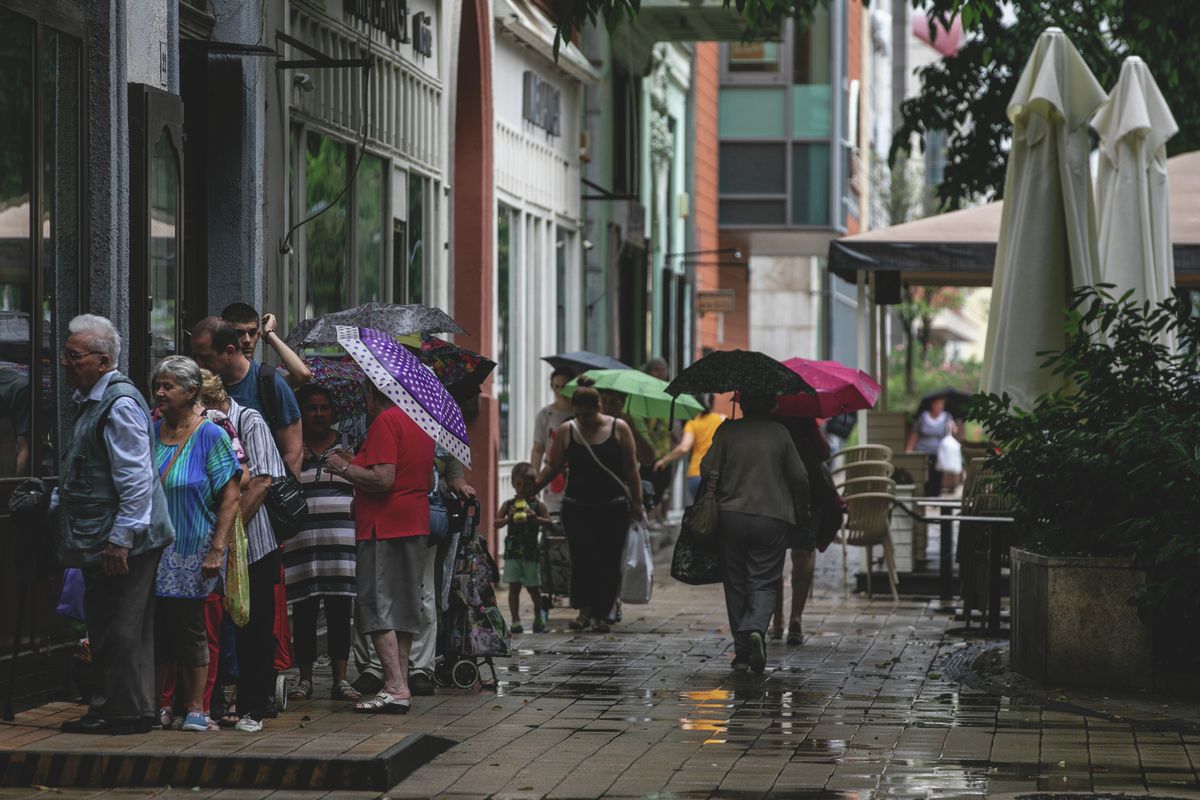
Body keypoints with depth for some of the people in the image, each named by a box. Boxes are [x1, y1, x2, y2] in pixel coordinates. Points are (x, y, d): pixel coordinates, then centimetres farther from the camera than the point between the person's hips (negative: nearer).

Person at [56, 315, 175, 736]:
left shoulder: (120, 404, -16)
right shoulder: (90, 400, 16)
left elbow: (136, 480, -21)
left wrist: (121, 539, -23)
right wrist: (57, 501, 20)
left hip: (124, 540, -10)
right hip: (100, 539, 10)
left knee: (122, 629, -5)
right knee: (103, 627, 14)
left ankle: (128, 712, 0)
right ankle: (106, 707, 20)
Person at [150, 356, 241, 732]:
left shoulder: (211, 436, -6)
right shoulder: (151, 433, 7)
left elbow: (231, 496, -9)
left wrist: (217, 550, -15)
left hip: (192, 552, -4)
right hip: (153, 552, 4)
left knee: (190, 629, 0)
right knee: (156, 627, 5)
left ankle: (196, 710, 8)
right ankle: (156, 708, 15)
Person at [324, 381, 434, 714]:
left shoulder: (385, 421, -12)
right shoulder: (420, 424, 15)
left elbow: (384, 479, -21)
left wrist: (344, 468, -7)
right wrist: (356, 465, 25)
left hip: (384, 527, -9)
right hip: (415, 524, 9)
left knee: (378, 606, -8)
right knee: (403, 608, 12)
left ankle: (395, 688, -15)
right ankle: (401, 684, 14)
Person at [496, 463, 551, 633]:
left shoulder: (538, 505, 3)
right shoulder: (508, 504, 7)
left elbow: (550, 523, -4)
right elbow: (496, 523, 3)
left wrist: (536, 518, -20)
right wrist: (508, 519, -15)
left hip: (531, 552, -1)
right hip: (513, 551, 1)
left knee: (533, 587, 6)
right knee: (514, 587, -1)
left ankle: (539, 618, 24)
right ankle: (515, 621, 3)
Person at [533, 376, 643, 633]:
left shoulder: (618, 429, 0)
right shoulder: (566, 431, 4)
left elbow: (631, 469, 4)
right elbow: (553, 466, 9)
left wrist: (637, 503, 2)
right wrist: (532, 489, -2)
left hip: (613, 508, 0)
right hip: (577, 508, 0)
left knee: (609, 563, -1)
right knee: (583, 559, -13)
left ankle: (599, 615, 8)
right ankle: (584, 610, -8)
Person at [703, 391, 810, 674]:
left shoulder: (727, 430, 0)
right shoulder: (779, 433, 1)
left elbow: (707, 469, -3)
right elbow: (800, 478, 3)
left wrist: (712, 500, 16)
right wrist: (802, 512, 16)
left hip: (731, 516, 1)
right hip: (772, 519, -1)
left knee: (736, 584, 9)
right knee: (764, 582, 2)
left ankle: (742, 651, 8)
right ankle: (756, 629, -26)